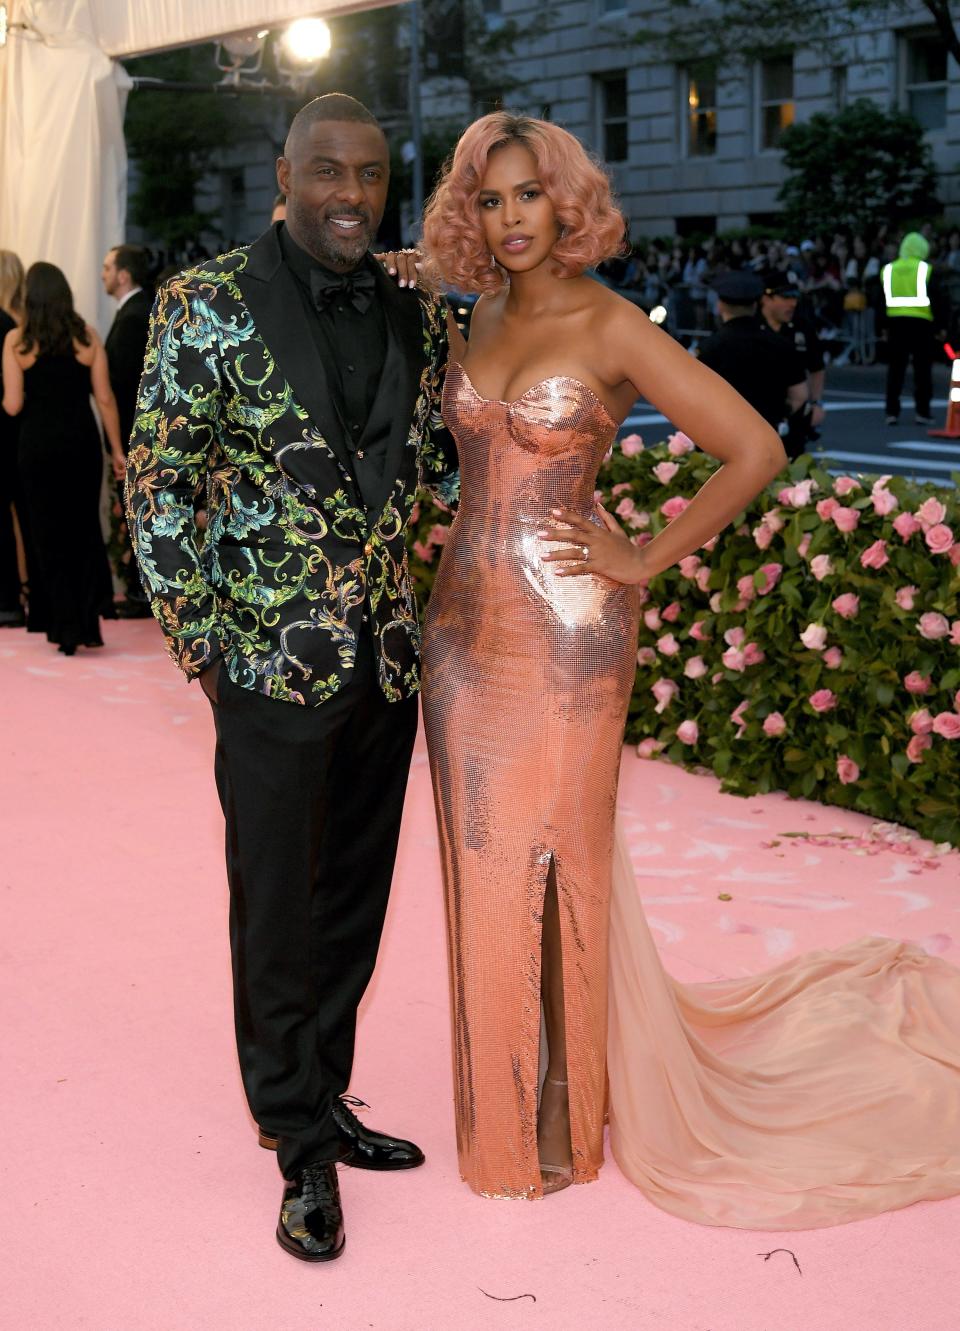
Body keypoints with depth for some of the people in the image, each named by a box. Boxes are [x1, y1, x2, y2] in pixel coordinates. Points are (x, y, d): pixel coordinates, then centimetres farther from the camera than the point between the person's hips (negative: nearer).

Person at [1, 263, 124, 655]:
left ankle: (67, 630, 12)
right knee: (85, 531, 15)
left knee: (50, 537, 10)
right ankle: (89, 622, 9)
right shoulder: (87, 336, -1)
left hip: (37, 444, -1)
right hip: (82, 442, 1)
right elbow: (105, 399, -2)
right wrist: (117, 450, 5)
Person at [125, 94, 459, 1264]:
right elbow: (157, 487, -7)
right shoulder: (207, 306, -7)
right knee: (275, 913, 6)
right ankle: (301, 1145, 22)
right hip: (271, 661, -4)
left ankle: (323, 1100, 33)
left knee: (354, 903, 15)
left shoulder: (416, 317, 5)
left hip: (388, 659, 5)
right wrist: (200, 648, -9)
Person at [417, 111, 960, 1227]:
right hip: (464, 622, 6)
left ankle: (564, 1114, 20)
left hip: (563, 632, -6)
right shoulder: (483, 320, 9)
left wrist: (645, 559, -11)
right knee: (484, 862, 11)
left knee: (551, 864, 3)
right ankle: (500, 1097, 28)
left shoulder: (611, 328, -10)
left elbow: (755, 451, -14)